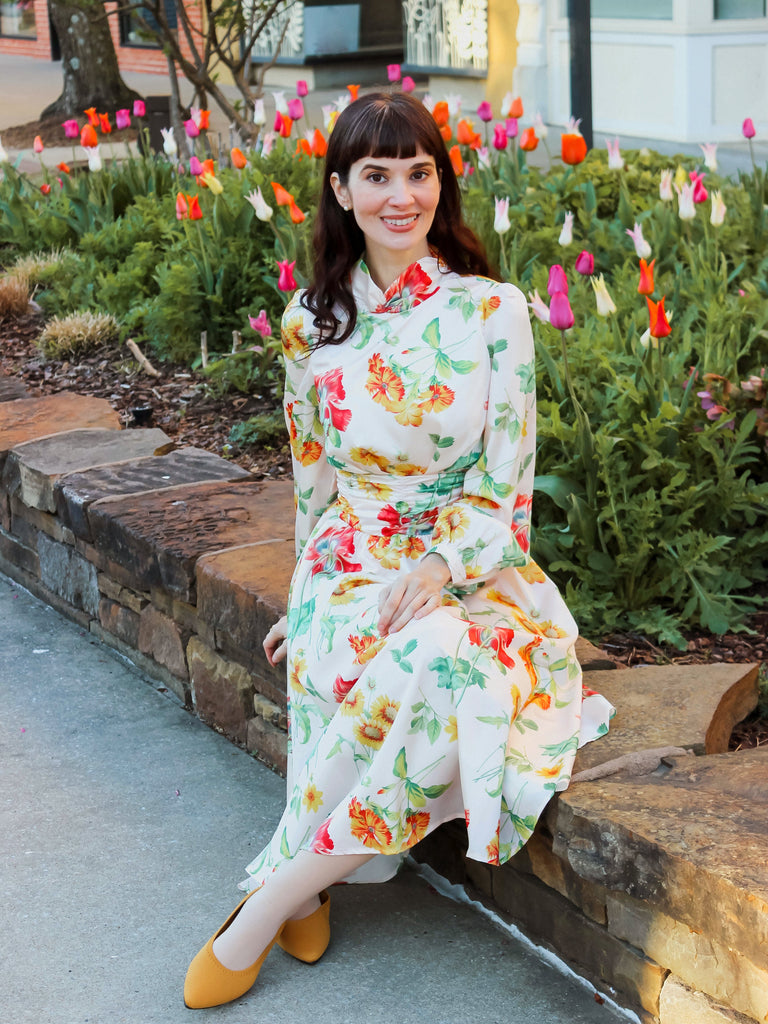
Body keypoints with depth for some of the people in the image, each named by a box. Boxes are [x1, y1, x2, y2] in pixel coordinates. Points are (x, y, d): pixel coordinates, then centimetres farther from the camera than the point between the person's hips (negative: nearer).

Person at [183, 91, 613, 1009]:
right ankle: (302, 892, -18)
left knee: (449, 667, -35)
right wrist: (312, 593, 10)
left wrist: (437, 570, -19)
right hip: (352, 565, 1)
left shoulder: (493, 311, -2)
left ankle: (271, 899, -22)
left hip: (470, 565, -1)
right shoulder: (313, 319, 6)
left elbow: (506, 486, -5)